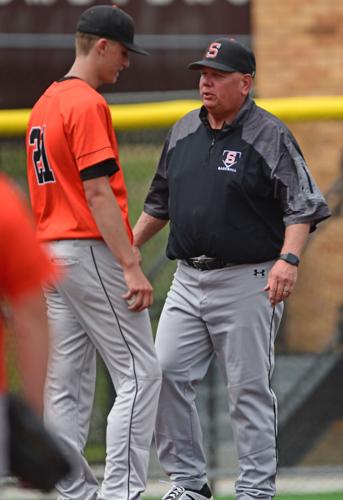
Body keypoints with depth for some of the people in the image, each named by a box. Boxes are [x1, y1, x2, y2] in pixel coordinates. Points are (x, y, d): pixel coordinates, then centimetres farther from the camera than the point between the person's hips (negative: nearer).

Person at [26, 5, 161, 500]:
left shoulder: (44, 104, 16)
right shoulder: (88, 104, -13)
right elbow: (99, 193, -19)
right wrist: (132, 266, -21)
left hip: (50, 254, 10)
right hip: (92, 251, -10)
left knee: (67, 385, 8)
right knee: (139, 374, -7)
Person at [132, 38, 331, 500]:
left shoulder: (269, 135, -6)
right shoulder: (184, 132, 12)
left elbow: (302, 205, -11)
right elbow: (160, 201, 24)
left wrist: (288, 259, -24)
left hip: (249, 283, -6)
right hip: (188, 280, 6)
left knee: (249, 388, -2)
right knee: (165, 373, -2)